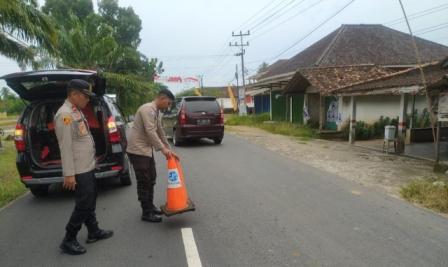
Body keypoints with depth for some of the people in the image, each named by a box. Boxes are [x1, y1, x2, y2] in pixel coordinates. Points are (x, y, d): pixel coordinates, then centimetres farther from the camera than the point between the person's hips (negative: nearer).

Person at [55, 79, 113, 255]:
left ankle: (94, 232, 32)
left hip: (88, 167, 10)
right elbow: (65, 147, -22)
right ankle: (68, 241, 12)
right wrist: (69, 174, -23)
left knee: (90, 202, 18)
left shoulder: (77, 111, 13)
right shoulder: (65, 114, -18)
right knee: (83, 205, -2)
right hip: (79, 171, -10)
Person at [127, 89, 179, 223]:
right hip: (138, 150, -10)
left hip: (147, 149, 10)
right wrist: (163, 149, -26)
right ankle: (146, 213, 5)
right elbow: (150, 131, -26)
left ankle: (150, 206, 30)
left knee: (151, 178, 16)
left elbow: (160, 132, 18)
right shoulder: (148, 109, -18)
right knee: (144, 181, -4)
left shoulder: (157, 112, 13)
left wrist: (169, 150, 16)